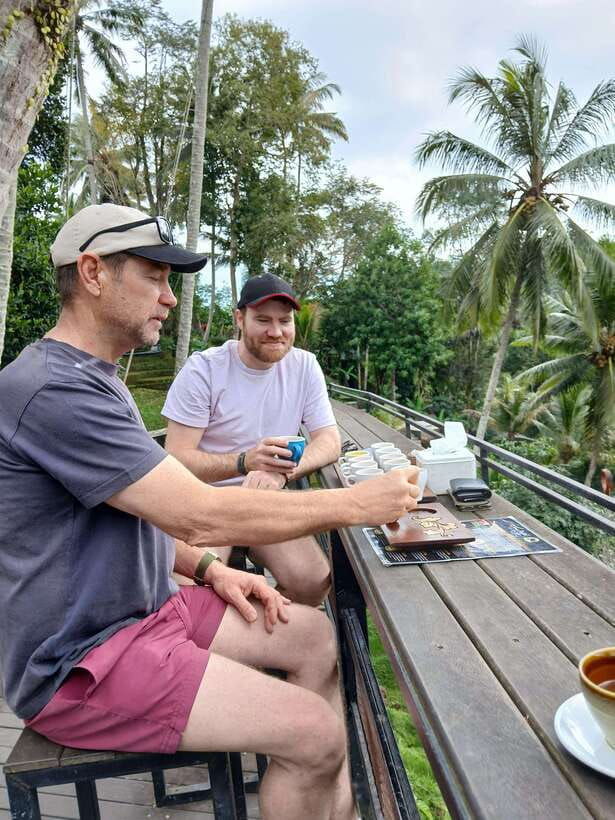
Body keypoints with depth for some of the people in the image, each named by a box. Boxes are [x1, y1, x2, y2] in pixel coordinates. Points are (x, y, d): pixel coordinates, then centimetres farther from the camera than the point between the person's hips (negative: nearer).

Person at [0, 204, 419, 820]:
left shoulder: (92, 378, 11)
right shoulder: (51, 388, -23)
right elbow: (199, 515, -27)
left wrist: (208, 569, 1)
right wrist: (356, 504, -20)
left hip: (141, 611, 10)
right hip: (78, 663, -9)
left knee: (313, 633, 8)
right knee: (316, 731, -14)